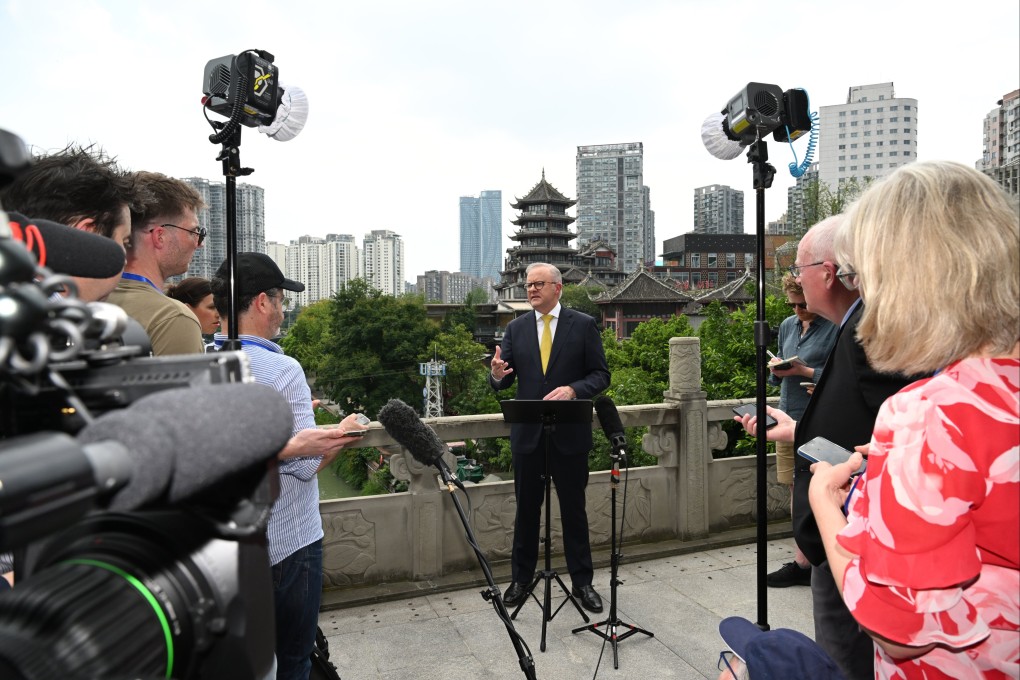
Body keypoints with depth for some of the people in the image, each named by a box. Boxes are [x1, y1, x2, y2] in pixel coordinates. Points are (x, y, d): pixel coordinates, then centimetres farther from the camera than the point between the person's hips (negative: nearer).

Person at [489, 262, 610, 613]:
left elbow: (600, 375, -4)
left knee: (574, 508, 10)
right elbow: (504, 381, 2)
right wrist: (497, 374, -21)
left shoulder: (583, 325, -3)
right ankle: (521, 579, 30)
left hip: (570, 433, -2)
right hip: (527, 433, 2)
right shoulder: (516, 328, 5)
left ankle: (582, 581, 27)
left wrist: (572, 390, -22)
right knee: (526, 508, 13)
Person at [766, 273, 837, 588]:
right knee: (796, 488, 13)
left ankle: (802, 563, 10)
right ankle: (806, 559, 26)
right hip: (788, 415, 7)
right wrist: (777, 371, -3)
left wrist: (805, 371, -19)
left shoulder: (833, 328, -9)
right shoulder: (787, 325, 12)